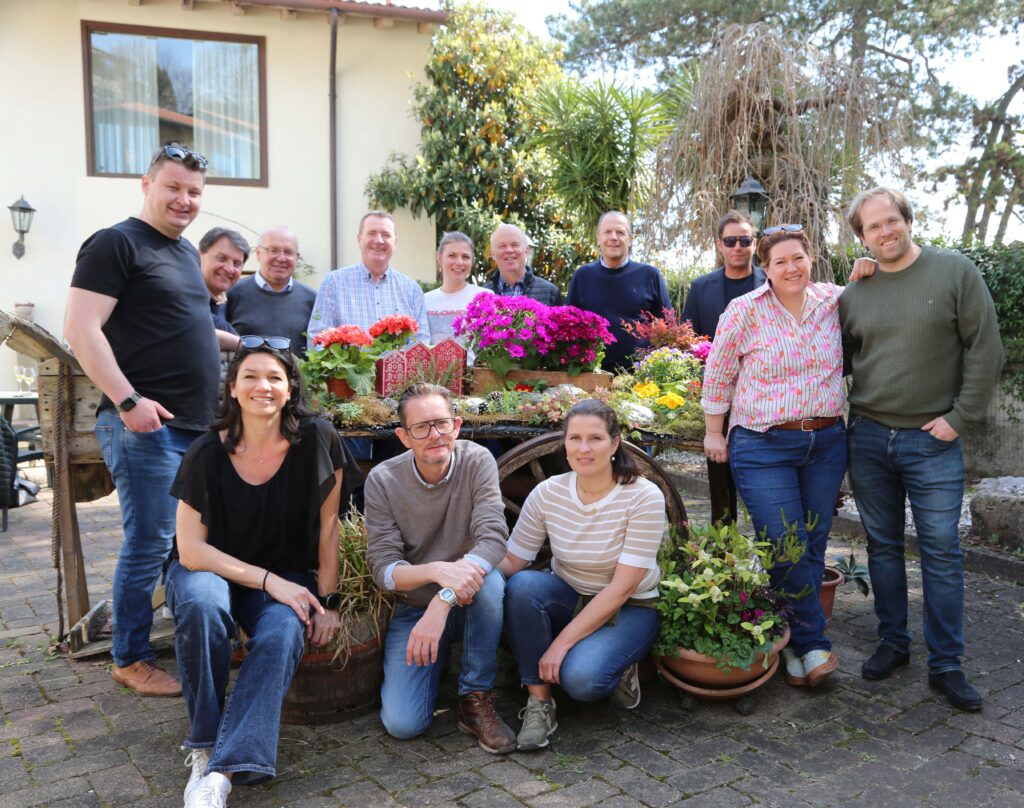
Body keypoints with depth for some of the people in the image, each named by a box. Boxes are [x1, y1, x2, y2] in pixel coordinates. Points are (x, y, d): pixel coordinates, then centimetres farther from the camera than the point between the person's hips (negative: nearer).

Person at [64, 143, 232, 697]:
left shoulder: (185, 252, 20)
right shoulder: (116, 244, -6)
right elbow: (80, 328, -14)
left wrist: (242, 342, 25)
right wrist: (128, 400, -21)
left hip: (196, 424, 8)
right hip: (145, 425, -8)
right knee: (151, 542, -3)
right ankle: (130, 659, 13)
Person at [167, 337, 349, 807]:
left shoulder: (317, 441, -13)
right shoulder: (207, 454, -14)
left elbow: (327, 526, -5)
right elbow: (191, 549, -13)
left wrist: (326, 601, -7)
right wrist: (269, 581, -19)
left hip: (287, 578, 1)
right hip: (210, 570, 0)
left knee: (283, 634, -31)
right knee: (203, 603, -34)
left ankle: (224, 769, -29)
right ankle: (205, 746, -15)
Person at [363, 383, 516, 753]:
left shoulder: (477, 461, -13)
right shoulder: (382, 481, -11)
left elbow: (494, 538, -25)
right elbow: (383, 568, -15)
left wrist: (443, 602, -38)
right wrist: (436, 570, -37)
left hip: (468, 599, 0)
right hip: (413, 606, 0)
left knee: (489, 580, -35)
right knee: (402, 723, -16)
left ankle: (475, 700, -15)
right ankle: (438, 660, 17)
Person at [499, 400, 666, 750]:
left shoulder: (644, 497, -20)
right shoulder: (547, 493, -10)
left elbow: (621, 589, -21)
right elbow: (510, 561, -9)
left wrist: (562, 642, -25)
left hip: (629, 609, -3)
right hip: (569, 597, 4)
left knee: (580, 677, -32)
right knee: (522, 585, -29)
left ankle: (617, 668, 5)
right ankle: (539, 701, -13)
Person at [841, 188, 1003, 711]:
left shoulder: (956, 272, -4)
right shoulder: (854, 294, 5)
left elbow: (985, 349, -6)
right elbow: (838, 361, 14)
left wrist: (960, 417, -9)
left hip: (932, 440, -3)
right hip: (867, 437, 3)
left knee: (942, 551, 2)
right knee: (883, 545, 12)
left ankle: (945, 665, 13)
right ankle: (893, 643, 27)